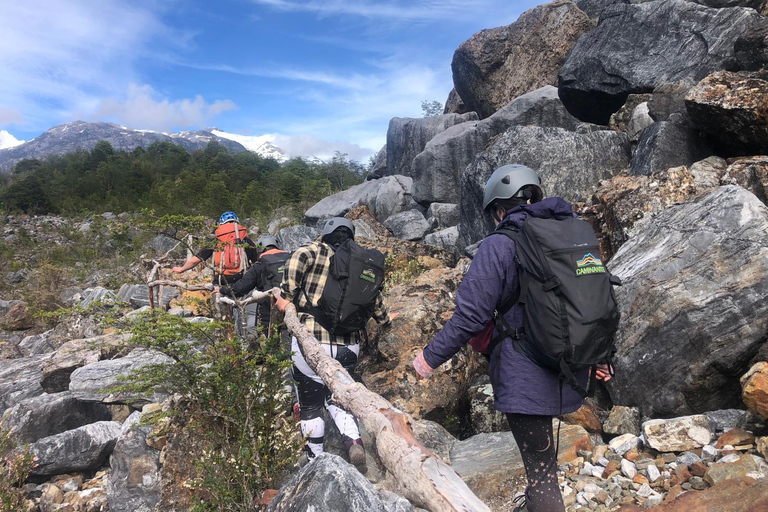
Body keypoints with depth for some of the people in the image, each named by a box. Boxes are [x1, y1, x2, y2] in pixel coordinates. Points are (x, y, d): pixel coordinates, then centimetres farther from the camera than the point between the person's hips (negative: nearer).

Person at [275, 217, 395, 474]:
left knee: (309, 405, 14)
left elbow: (299, 258, -22)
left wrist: (287, 295, -12)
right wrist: (385, 320, 34)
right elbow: (376, 301, 14)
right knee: (337, 398, 23)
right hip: (349, 345, 4)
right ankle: (354, 443, 2)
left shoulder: (316, 251, 0)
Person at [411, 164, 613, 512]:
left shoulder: (498, 246, -13)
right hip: (570, 372, 8)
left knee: (540, 467, 4)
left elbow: (471, 316, -16)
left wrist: (431, 357, -4)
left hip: (526, 376, -7)